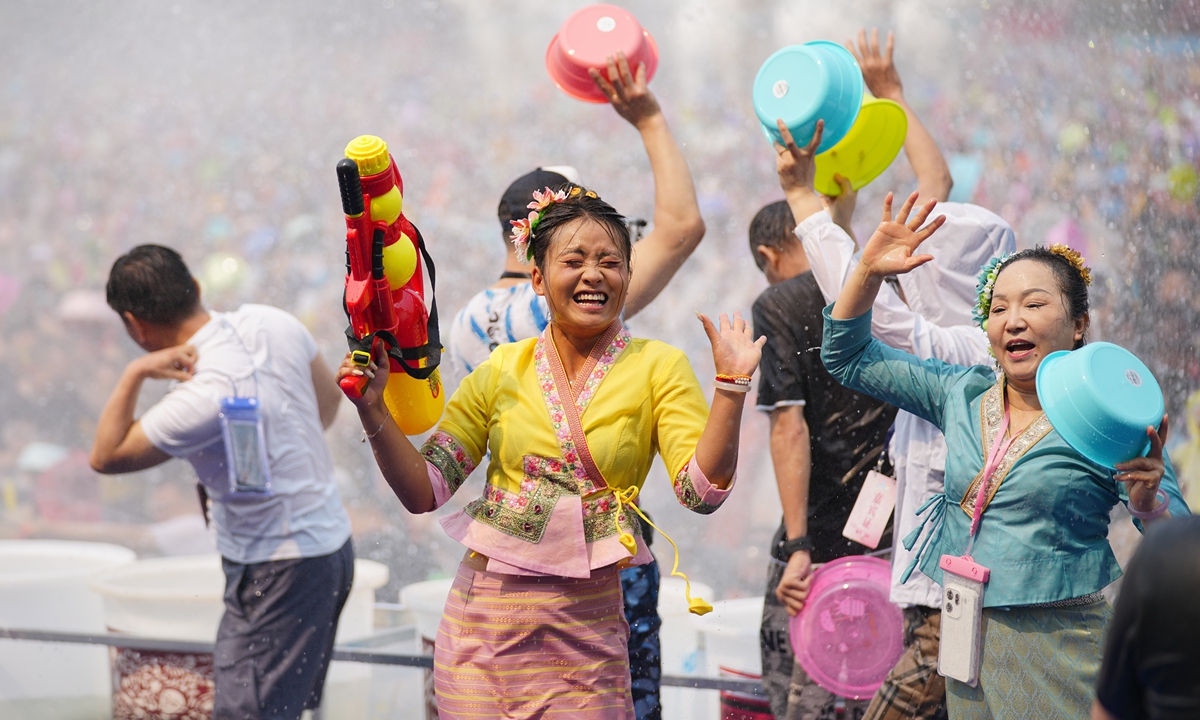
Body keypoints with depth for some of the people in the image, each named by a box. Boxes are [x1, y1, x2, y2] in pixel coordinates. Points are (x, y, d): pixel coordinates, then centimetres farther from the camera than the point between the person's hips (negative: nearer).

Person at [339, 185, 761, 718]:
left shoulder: (657, 368, 1)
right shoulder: (502, 370, 6)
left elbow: (702, 491, -10)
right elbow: (424, 490, 4)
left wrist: (730, 385, -19)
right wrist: (372, 410, -9)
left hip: (585, 629, -1)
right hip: (486, 619, 1)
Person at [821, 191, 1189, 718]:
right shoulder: (962, 394, 5)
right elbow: (848, 357, 14)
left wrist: (1147, 501, -32)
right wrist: (869, 270, 1)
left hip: (1059, 651, -5)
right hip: (965, 634, 5)